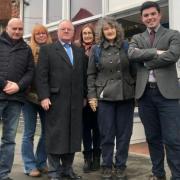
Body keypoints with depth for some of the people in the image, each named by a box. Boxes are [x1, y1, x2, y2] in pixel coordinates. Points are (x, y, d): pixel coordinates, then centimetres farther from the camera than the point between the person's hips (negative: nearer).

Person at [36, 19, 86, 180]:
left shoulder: (80, 52, 18)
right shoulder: (47, 50, 6)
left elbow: (83, 75, 15)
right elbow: (41, 75, -3)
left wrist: (84, 96, 8)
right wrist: (44, 96, -12)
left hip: (75, 101, 4)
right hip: (55, 99, -4)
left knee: (73, 135, 7)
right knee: (55, 136, 0)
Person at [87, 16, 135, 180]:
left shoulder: (126, 46, 7)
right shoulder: (96, 50, 5)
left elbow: (134, 70, 8)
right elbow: (91, 75, 5)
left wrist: (137, 91, 3)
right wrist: (92, 96, -2)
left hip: (126, 96, 1)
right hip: (105, 96, -1)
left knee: (124, 133, 6)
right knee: (107, 134, 4)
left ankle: (120, 166, 19)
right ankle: (107, 166, 19)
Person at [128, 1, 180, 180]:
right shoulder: (137, 38, 15)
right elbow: (132, 54, -6)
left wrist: (146, 61, -5)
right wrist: (155, 52, -13)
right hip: (145, 93, 3)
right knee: (152, 137, 12)